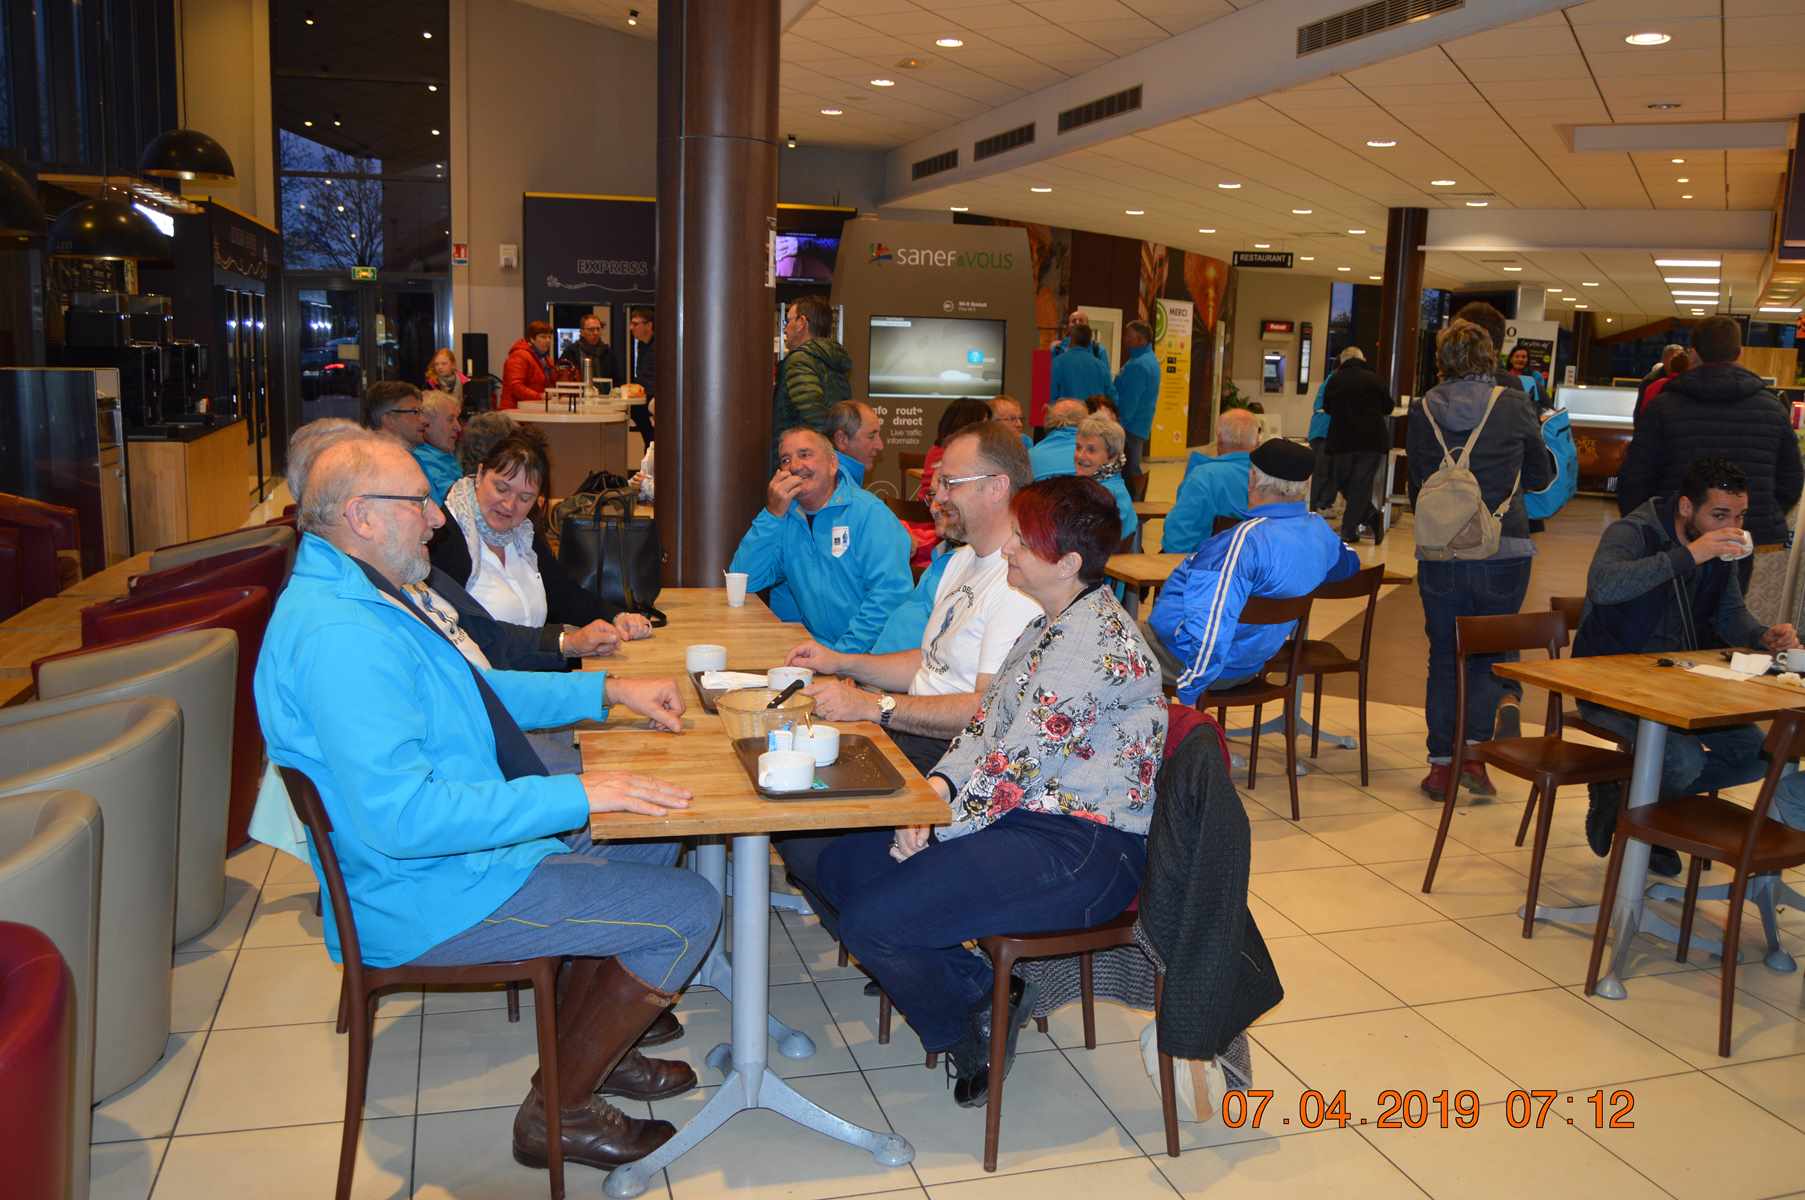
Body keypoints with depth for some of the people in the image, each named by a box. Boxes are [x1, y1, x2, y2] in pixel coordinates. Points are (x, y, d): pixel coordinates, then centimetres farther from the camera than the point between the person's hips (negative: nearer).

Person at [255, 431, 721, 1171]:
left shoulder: (358, 597, 7)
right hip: (430, 898, -11)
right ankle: (558, 1111, 9)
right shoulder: (339, 637, -28)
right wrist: (575, 795, -31)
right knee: (687, 910, -9)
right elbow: (401, 815, -34)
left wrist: (608, 691, 11)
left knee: (652, 840, 20)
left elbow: (476, 690, 19)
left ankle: (585, 1049, 30)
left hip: (470, 837, 11)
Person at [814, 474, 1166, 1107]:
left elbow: (1013, 768, -23)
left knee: (872, 922, -18)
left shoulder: (1096, 640, -22)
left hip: (1084, 848, -11)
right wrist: (939, 785, -6)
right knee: (842, 865, 5)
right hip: (1026, 815, 11)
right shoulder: (1051, 624, 11)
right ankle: (981, 993, 11)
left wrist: (930, 826, -13)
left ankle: (974, 1028, 11)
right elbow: (986, 723, 12)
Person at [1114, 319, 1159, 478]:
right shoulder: (1150, 360, 13)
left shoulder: (1138, 365, -20)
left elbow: (1129, 403, -22)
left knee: (1127, 471, -6)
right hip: (1140, 427, 10)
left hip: (1130, 428, -10)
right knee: (1132, 469, 15)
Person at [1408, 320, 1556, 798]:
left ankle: (1441, 763, 13)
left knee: (1444, 657, 11)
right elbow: (1542, 476, 9)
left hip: (1439, 555, 1)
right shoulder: (1513, 405, -3)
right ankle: (1475, 748, -3)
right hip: (1503, 552, -1)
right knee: (1490, 652, 13)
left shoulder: (1422, 411, 0)